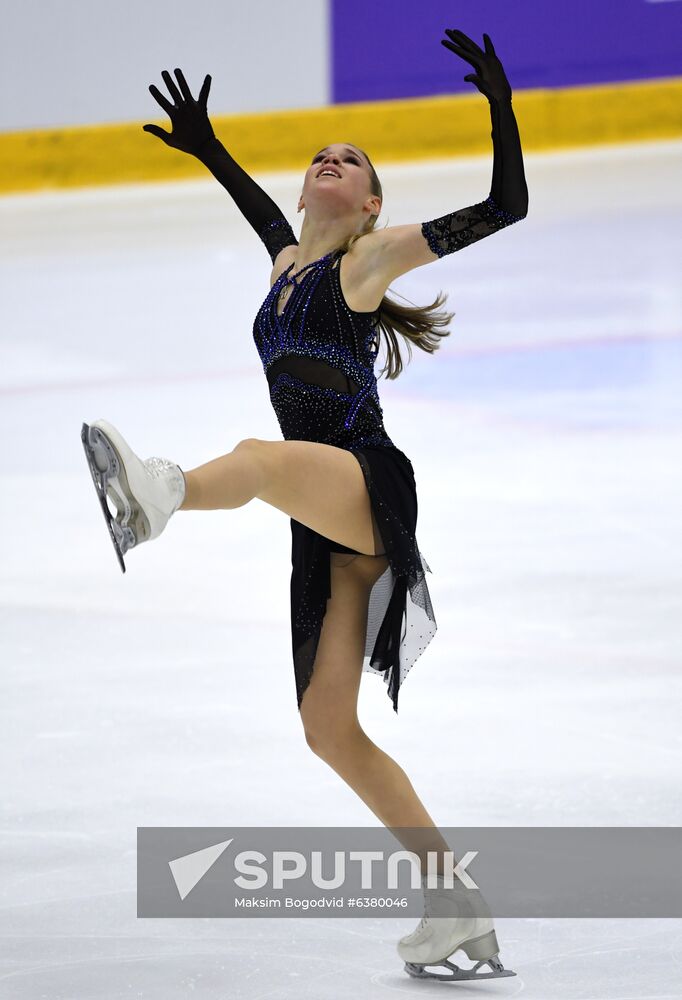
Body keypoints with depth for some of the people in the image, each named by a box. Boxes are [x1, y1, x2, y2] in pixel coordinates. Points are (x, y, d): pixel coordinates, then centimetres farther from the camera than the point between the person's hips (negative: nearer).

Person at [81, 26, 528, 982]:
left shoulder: (369, 258, 4)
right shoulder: (289, 266, 23)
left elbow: (505, 208, -1)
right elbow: (269, 218, 48)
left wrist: (500, 106, -10)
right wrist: (206, 149, 50)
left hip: (371, 483, -8)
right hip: (328, 529, 8)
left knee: (261, 456, -40)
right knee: (329, 730, 3)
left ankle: (159, 492, -78)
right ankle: (457, 904, 8)